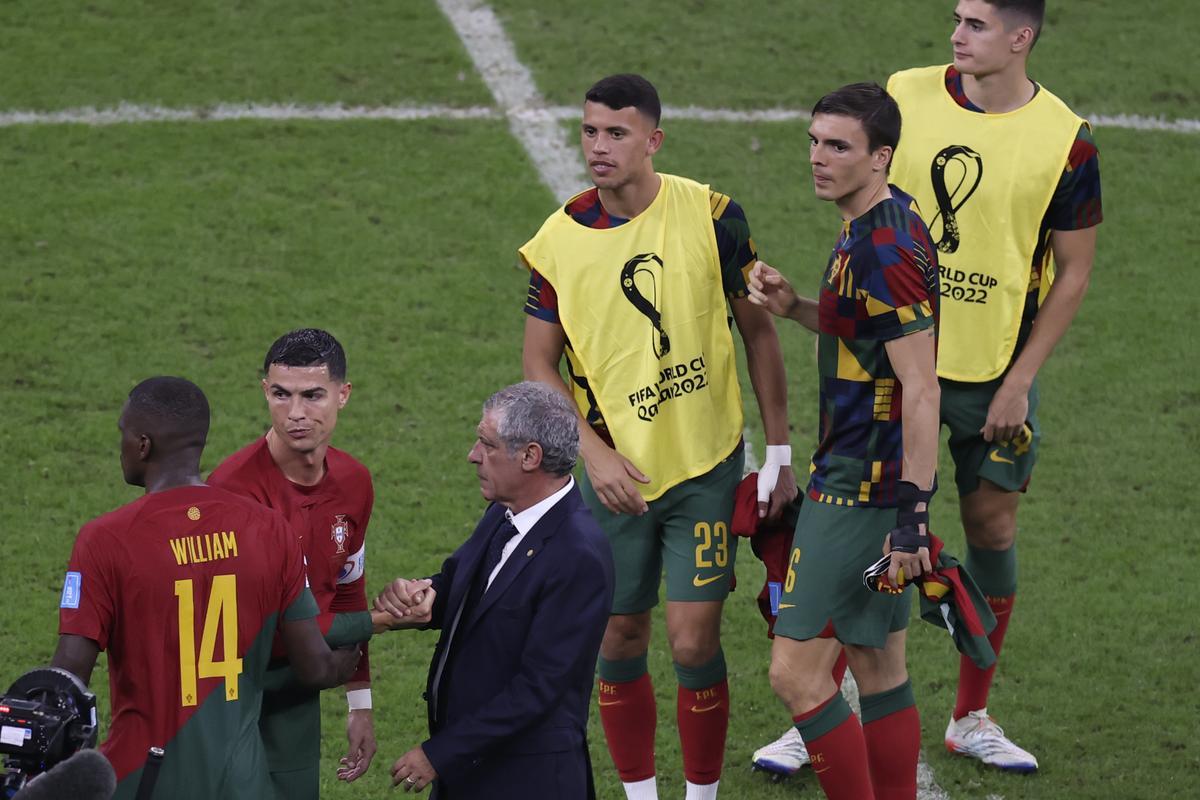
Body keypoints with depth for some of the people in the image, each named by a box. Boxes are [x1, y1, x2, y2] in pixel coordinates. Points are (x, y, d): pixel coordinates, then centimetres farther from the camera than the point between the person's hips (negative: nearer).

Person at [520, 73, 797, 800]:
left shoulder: (711, 216, -9)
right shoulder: (558, 243, -6)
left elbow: (759, 331, 1)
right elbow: (539, 364, 2)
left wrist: (779, 452, 0)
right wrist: (594, 453, -10)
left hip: (706, 467, -2)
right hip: (616, 475, 2)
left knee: (694, 644, -5)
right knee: (620, 642, 8)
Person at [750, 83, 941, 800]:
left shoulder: (883, 251, -21)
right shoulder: (895, 220, 10)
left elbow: (921, 389, -23)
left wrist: (913, 512, -25)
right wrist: (795, 307, 8)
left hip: (860, 491, -10)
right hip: (875, 485, 10)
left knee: (796, 672, -9)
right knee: (880, 666, 14)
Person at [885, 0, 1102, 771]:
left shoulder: (1066, 141, -9)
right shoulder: (905, 98, -4)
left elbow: (1073, 273, -3)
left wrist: (1021, 380, -8)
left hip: (995, 373, -1)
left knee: (992, 527, 7)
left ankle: (971, 719, 24)